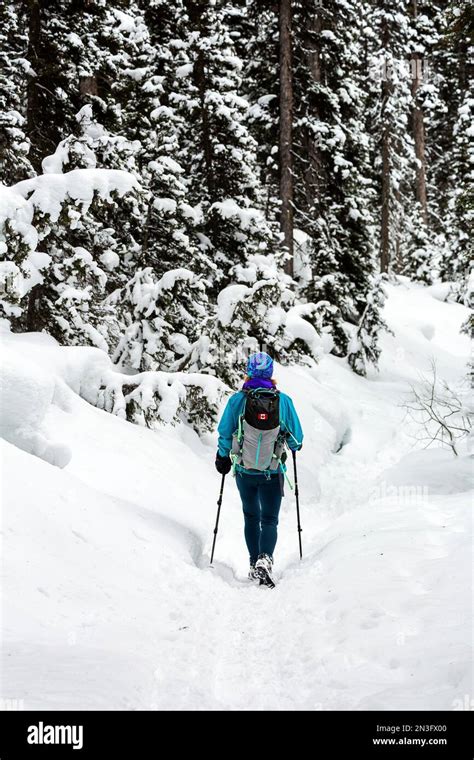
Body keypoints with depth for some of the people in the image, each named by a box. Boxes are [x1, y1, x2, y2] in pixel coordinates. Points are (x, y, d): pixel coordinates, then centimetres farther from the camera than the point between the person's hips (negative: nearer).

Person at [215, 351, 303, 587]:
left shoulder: (238, 399, -9)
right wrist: (294, 446, 23)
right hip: (272, 473, -1)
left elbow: (224, 433, -3)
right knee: (269, 520, 7)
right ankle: (265, 559, -17)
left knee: (251, 517, 19)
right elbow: (296, 437, -1)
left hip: (244, 471, 1)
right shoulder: (284, 400, -8)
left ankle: (255, 565, 18)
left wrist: (223, 457, 15)